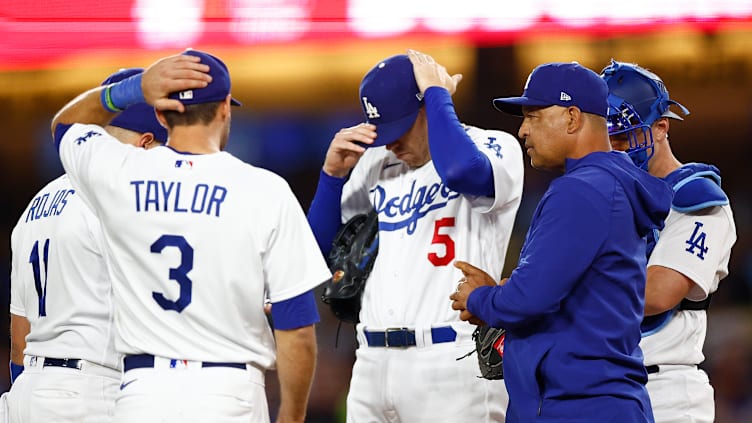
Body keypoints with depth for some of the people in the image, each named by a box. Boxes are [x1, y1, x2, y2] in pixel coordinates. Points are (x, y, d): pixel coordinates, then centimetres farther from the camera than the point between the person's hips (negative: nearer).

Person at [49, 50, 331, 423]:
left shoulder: (118, 175, 1)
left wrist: (133, 89, 7)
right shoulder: (265, 192, -5)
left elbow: (66, 124, 26)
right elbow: (296, 326, -5)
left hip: (142, 392, 2)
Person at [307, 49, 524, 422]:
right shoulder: (375, 164, 15)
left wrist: (437, 94, -11)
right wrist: (333, 172, 3)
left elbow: (463, 170, -26)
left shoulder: (494, 147, -1)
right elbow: (320, 248, 17)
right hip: (372, 362, 6)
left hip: (453, 362, -6)